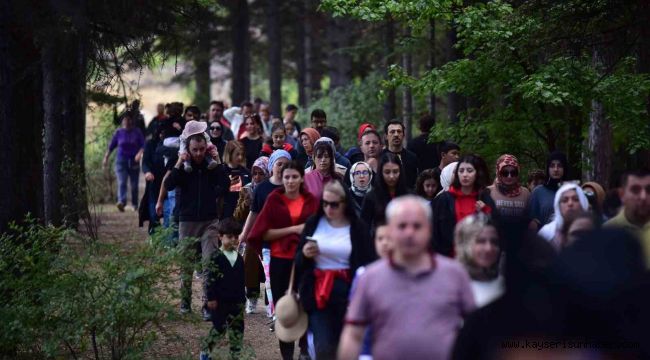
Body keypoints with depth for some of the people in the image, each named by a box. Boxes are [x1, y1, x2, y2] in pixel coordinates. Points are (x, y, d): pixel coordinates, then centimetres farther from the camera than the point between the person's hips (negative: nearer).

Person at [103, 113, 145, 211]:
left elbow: (143, 145, -3)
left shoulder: (137, 132, 4)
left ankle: (135, 204, 21)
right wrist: (106, 158, 9)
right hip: (121, 161, -1)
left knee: (134, 185, 7)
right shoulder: (119, 132, 5)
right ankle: (121, 202, -33)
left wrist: (140, 153, -22)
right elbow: (111, 146, 11)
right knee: (121, 183, -17)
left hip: (134, 162, 1)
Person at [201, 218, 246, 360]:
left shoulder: (239, 258, 8)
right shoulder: (216, 257, -10)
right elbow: (209, 279, -12)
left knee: (237, 329, 5)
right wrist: (211, 298, -14)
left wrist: (242, 298, 16)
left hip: (236, 301, 6)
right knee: (219, 328, 0)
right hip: (220, 301, -6)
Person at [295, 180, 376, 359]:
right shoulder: (313, 224, 5)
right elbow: (298, 262, 11)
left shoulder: (358, 228, -1)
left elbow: (368, 264, 0)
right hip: (318, 292, 1)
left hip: (346, 292, -1)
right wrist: (304, 254, -12)